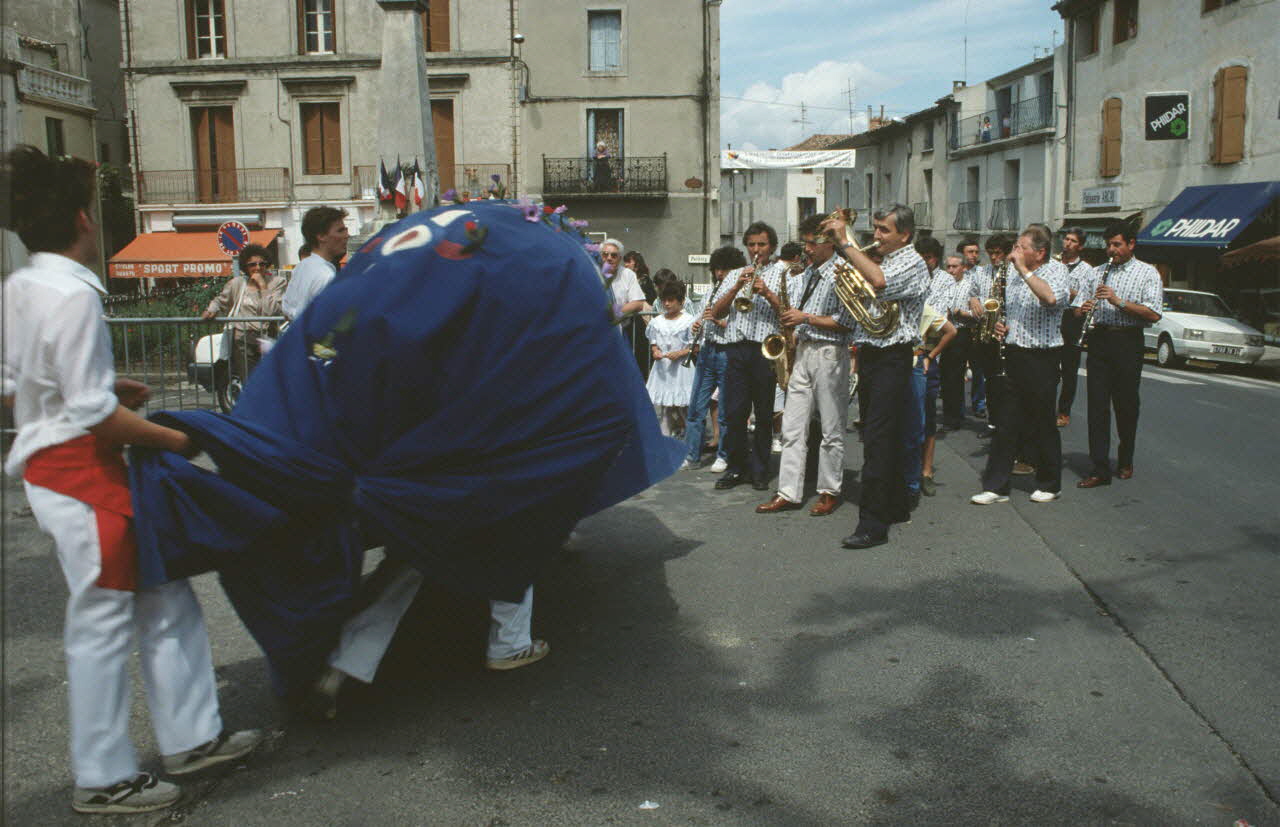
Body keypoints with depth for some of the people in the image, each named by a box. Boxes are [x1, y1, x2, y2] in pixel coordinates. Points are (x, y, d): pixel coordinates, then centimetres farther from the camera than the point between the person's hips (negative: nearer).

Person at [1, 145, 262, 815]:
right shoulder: (72, 296, -19)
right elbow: (95, 415, -21)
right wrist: (172, 438, -11)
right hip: (79, 474, -10)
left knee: (164, 601, 15)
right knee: (101, 624, 2)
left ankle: (191, 737, 25)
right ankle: (102, 780, 16)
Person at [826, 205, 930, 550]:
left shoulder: (913, 263, -8)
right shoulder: (880, 261, 19)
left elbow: (879, 282, -29)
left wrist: (845, 241, -24)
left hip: (892, 359, -9)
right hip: (869, 356, 9)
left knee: (878, 440, -13)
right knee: (884, 437, 14)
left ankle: (873, 525, -12)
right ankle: (895, 507, 25)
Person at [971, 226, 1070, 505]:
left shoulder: (1056, 270, -8)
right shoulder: (1012, 271, 11)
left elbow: (1051, 298, -30)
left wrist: (1022, 268, -23)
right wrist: (999, 323, 4)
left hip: (1042, 358, -5)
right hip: (1012, 354, 6)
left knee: (1042, 424, 5)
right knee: (1006, 422, 6)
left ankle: (1050, 484, 21)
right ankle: (996, 486, 10)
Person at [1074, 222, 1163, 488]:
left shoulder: (1147, 273, 4)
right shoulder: (1097, 273, 17)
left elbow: (1154, 315, -8)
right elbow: (1078, 309, 16)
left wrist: (1119, 301, -17)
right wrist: (1083, 309, -8)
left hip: (1128, 341, -3)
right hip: (1099, 340, 3)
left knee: (1126, 404, 6)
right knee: (1097, 404, -4)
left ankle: (1125, 461, 25)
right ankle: (1100, 469, -4)